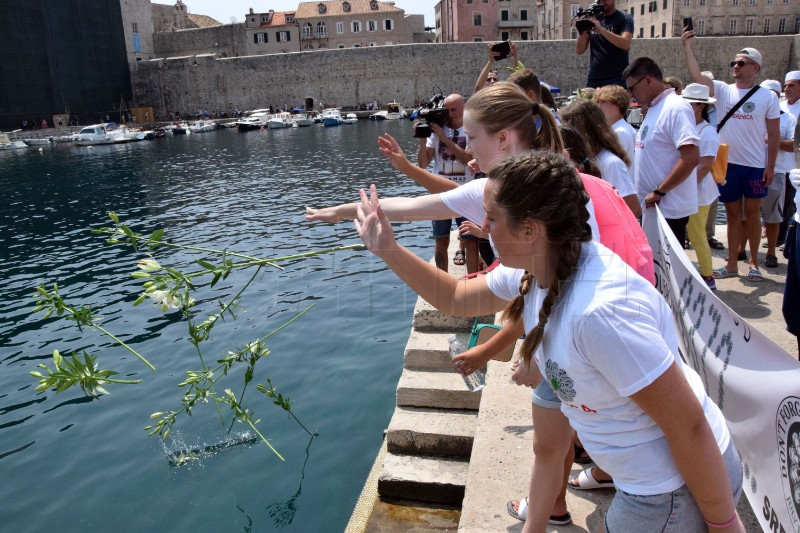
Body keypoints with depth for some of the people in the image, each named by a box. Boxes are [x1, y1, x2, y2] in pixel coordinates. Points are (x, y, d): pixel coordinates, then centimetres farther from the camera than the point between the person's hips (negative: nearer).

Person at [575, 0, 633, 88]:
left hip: (617, 80, -4)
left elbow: (625, 44, -16)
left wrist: (600, 29, -22)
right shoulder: (593, 19, 13)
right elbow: (579, 50, 7)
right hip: (593, 81, 4)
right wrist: (583, 30, -10)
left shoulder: (625, 18, 2)